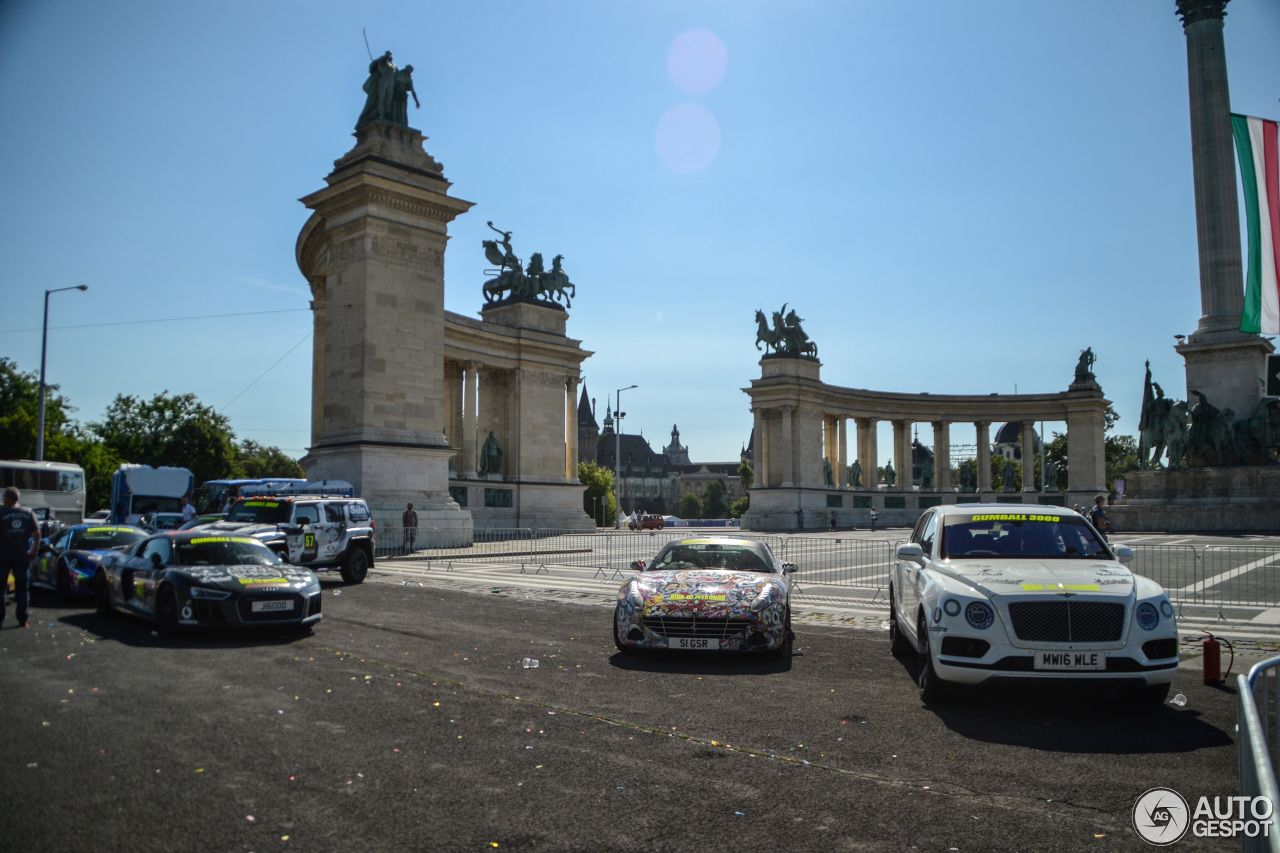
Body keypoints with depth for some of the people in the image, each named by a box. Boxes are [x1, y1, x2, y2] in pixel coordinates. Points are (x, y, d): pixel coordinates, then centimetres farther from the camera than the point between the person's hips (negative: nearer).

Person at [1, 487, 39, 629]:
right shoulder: (28, 513, 3)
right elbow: (37, 534, 1)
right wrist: (34, 551, 6)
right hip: (22, 555, 3)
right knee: (22, 588, 7)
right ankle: (23, 620, 5)